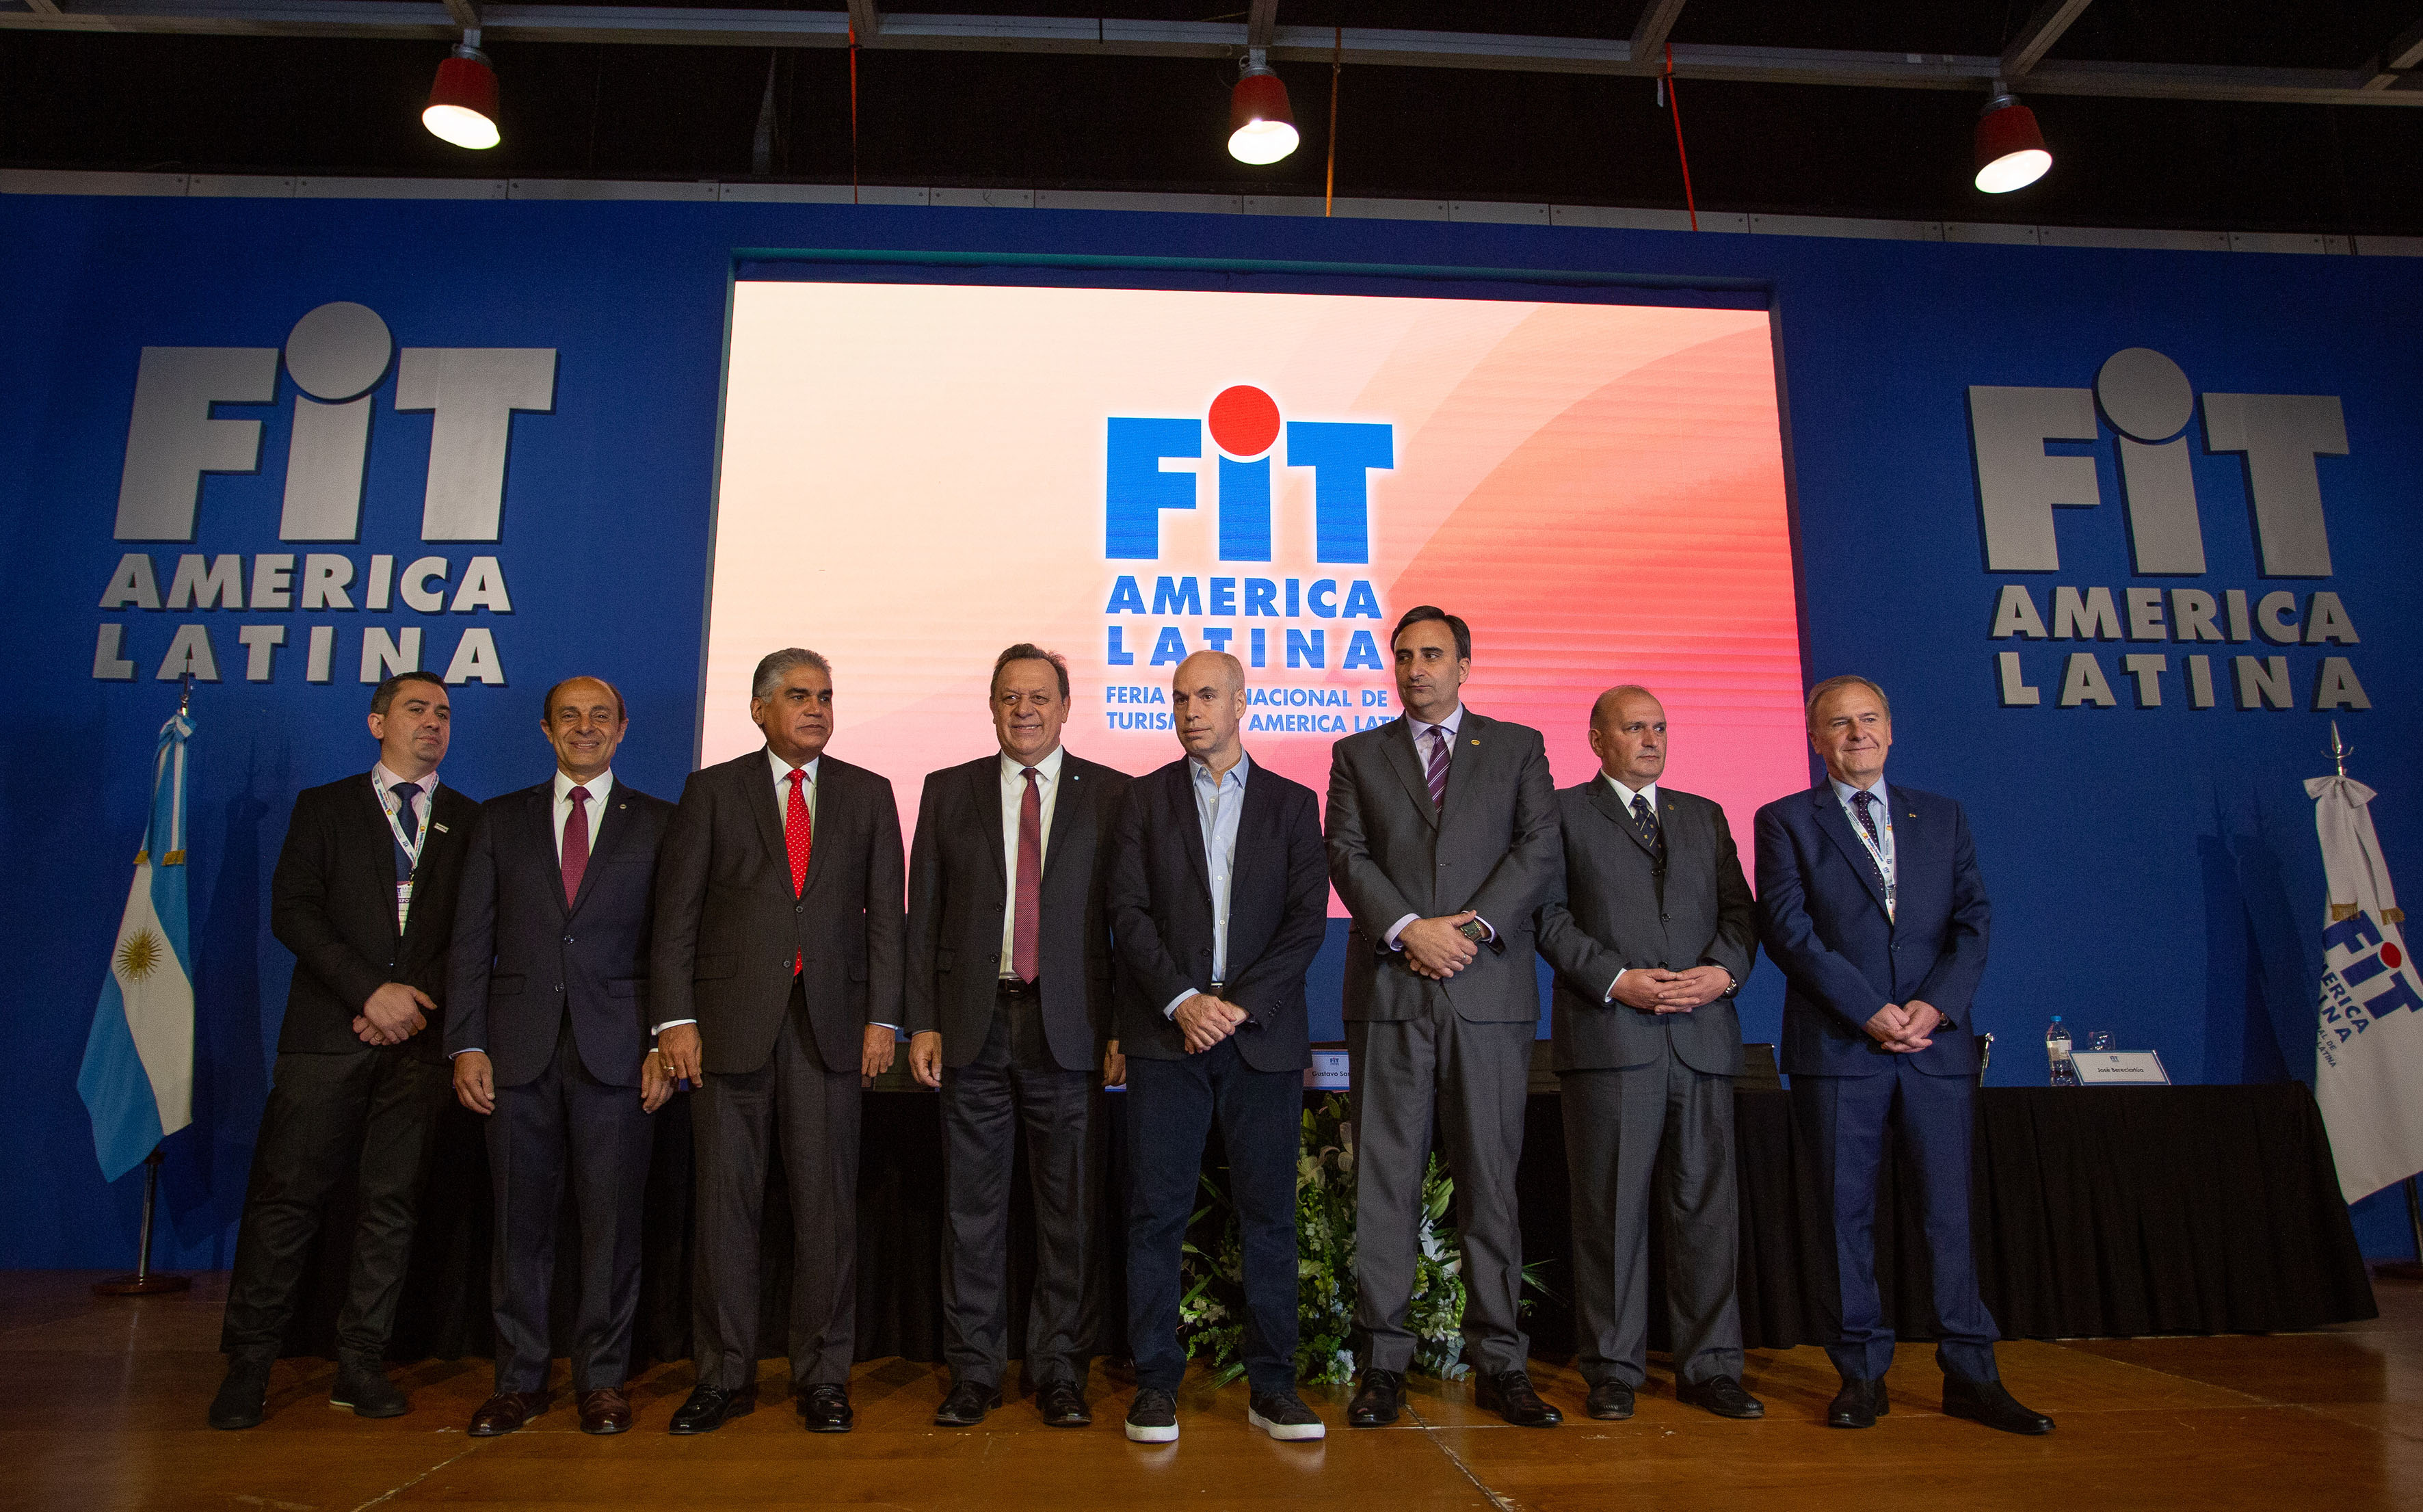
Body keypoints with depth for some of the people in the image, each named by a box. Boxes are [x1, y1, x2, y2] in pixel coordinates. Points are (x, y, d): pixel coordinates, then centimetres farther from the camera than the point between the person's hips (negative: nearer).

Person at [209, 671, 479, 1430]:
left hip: (420, 1034, 1)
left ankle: (361, 1362, 12)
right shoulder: (322, 807, 12)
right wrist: (371, 991, -11)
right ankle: (249, 1361, 13)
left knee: (392, 1201, 3)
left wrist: (418, 1003, -7)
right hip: (327, 1030, -1)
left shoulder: (473, 821, 14)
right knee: (285, 1194, 0)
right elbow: (292, 912, 0)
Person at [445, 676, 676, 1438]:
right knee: (520, 1219, 7)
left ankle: (601, 1380, 16)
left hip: (617, 1050, -1)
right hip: (520, 1048, 2)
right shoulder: (500, 819, 13)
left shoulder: (659, 823, 7)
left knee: (611, 1218, 3)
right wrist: (466, 1044, 0)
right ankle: (519, 1380, 22)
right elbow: (471, 939, 8)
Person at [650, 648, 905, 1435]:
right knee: (725, 1199, 6)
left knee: (826, 1201, 3)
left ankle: (822, 1377, 16)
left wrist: (882, 1017, -1)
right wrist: (675, 1018, -6)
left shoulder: (868, 795, 11)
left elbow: (885, 914, 7)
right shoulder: (712, 790, 8)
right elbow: (676, 913, 3)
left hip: (830, 1019, 1)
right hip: (730, 1018, 0)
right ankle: (724, 1376, 20)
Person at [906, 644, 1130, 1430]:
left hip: (1069, 1026, -1)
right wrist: (922, 1023, 1)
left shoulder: (1110, 795, 5)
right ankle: (973, 1371, 21)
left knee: (1069, 1207, 5)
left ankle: (1060, 1372, 20)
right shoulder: (948, 792, 10)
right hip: (974, 1023, 1)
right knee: (971, 1206, 7)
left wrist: (1124, 1028, -3)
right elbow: (923, 916, 8)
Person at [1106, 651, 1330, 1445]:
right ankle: (1156, 1382, 15)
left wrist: (1242, 1003, -10)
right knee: (1156, 1213, 2)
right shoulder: (1145, 797, 9)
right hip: (1166, 1031, 0)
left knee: (1269, 1214, 5)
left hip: (1264, 1035, 0)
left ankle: (1272, 1385, 17)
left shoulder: (1292, 803, 9)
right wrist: (1182, 1000, -12)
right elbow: (1129, 912, 0)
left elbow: (1308, 920, 1)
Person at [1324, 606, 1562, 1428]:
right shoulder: (1357, 754, 13)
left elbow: (1540, 848, 2)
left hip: (1489, 989, 0)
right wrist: (1408, 928, -12)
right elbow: (1347, 855, 2)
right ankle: (1384, 1361, 12)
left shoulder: (1517, 746, 13)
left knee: (1491, 1178, 4)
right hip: (1390, 991, 0)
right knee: (1384, 1180, 2)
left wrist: (1475, 926, -11)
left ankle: (1499, 1364, 15)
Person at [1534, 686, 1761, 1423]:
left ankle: (1709, 1365, 19)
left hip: (1702, 1034, 4)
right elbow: (1549, 914, -2)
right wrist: (1616, 980, -12)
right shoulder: (1563, 812, 6)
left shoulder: (1705, 816, 20)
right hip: (1607, 1032, -4)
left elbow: (1740, 911, 14)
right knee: (1610, 1206, 2)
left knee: (1706, 1202, 7)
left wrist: (1724, 970, -6)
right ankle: (1613, 1367, 14)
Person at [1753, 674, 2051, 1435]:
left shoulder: (1943, 818, 15)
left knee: (1949, 1209, 4)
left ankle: (1971, 1376, 14)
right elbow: (1788, 929, -5)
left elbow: (1973, 920, 7)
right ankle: (1862, 1374, 13)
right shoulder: (1786, 821, 5)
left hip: (1938, 1041, 3)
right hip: (1838, 1045, -2)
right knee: (1848, 1214, 3)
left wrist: (1935, 1004, -8)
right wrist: (1870, 1010, -12)